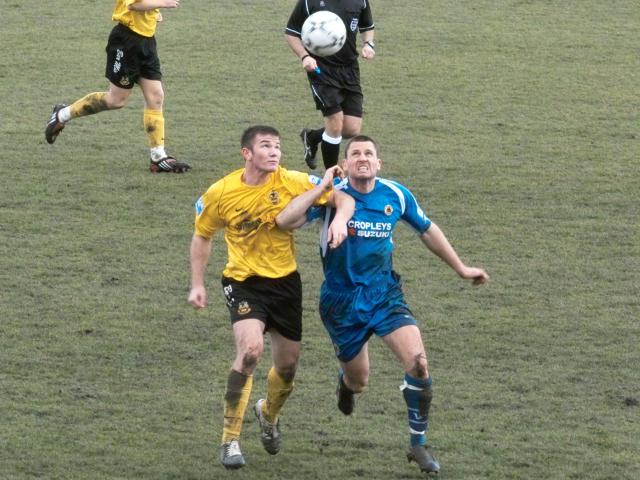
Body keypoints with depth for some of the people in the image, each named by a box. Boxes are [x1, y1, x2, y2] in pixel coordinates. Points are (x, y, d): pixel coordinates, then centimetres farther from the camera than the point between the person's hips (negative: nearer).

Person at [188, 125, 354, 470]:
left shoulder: (292, 182, -10)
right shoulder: (220, 194, -10)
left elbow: (343, 198, -8)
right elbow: (202, 236, 6)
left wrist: (340, 219, -30)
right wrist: (197, 285, 1)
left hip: (285, 280, 3)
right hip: (243, 282, -3)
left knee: (287, 366, 12)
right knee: (250, 348, -27)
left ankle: (269, 413, 49)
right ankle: (230, 440, -17)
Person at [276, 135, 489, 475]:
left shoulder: (396, 195, -4)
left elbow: (427, 231, 14)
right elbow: (285, 221, -27)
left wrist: (461, 268, 19)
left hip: (384, 293, 2)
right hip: (341, 300, -2)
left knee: (418, 362, -19)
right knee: (358, 382, 9)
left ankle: (418, 444, -3)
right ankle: (346, 381, 51)